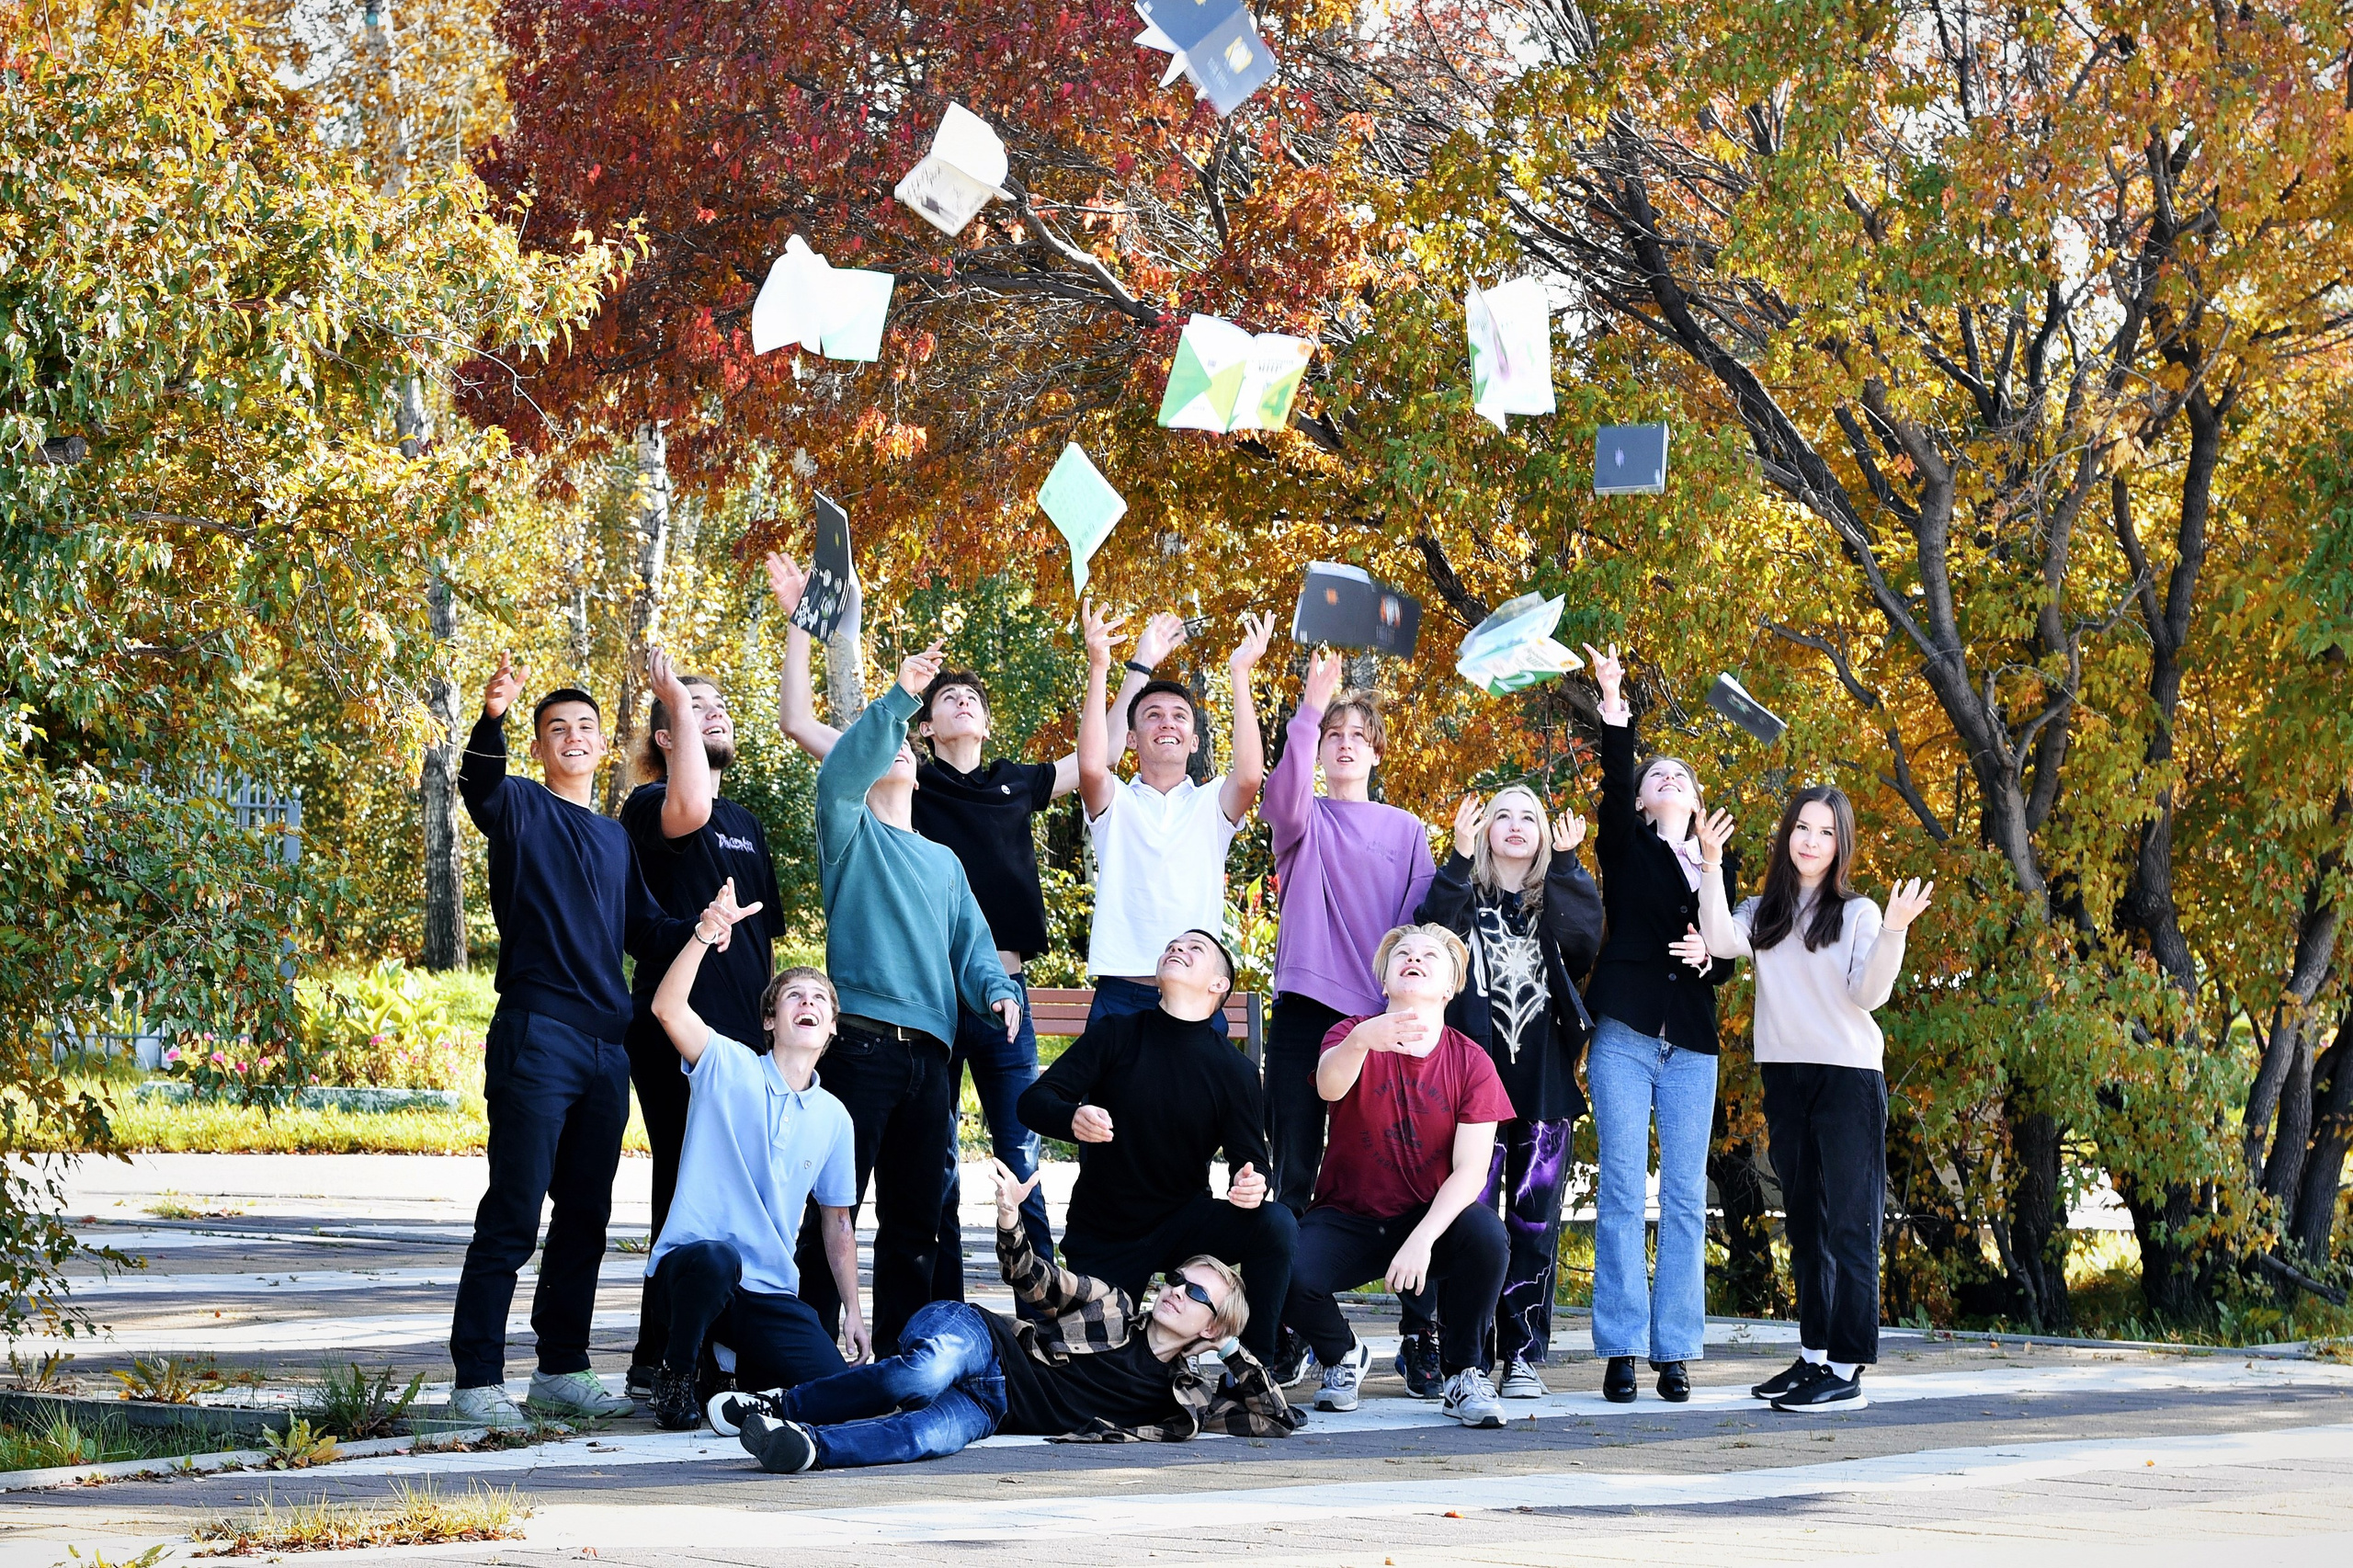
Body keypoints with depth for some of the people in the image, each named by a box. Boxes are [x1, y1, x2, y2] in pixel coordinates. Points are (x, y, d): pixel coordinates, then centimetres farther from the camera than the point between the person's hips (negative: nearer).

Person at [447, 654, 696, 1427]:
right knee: (513, 1215, -9)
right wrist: (491, 717, -40)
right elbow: (480, 785, -20)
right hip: (536, 1037, -7)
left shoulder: (615, 836, 21)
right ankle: (477, 1378, -7)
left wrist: (695, 931, -1)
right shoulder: (522, 809, 2)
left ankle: (562, 1369, 18)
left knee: (585, 1215, 10)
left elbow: (641, 929, 21)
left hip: (606, 1044, 7)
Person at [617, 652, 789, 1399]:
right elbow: (687, 811, -30)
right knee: (686, 1193, -8)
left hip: (747, 1036, 8)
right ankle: (658, 1361, -4)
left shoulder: (747, 824, 20)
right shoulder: (647, 805, -4)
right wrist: (680, 704, -21)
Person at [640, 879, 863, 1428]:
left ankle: (747, 1367, 15)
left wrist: (852, 1312, 13)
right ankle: (676, 1376, -11)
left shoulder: (834, 1118, 13)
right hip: (688, 1262, -4)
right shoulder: (728, 1068, -1)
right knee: (715, 1258, -42)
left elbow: (838, 1222, 20)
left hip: (769, 1291, 4)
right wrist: (707, 931, -33)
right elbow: (667, 1008, -19)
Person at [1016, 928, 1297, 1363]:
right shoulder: (1115, 1037, -5)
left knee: (1276, 1225, -28)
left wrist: (1252, 1185, -30)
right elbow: (1033, 1101, -12)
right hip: (1103, 1238, 0)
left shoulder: (1234, 1069, -4)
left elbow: (1250, 1161, -3)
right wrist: (1073, 1118, -37)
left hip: (1183, 1224, 0)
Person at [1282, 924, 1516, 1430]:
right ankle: (1342, 1354, 5)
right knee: (1286, 1273, -30)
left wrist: (1422, 1238, -30)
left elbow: (1471, 1169, -13)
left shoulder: (1471, 1062, -5)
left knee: (1487, 1236, -33)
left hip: (1431, 1221, 0)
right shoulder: (1354, 1036, -8)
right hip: (1348, 1218, 0)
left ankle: (1464, 1374, -9)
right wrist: (1358, 1042, -57)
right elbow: (1329, 1087, -33)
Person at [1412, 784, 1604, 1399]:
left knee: (1534, 1221, 1)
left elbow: (1587, 939, -7)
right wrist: (1461, 857, -16)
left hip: (1544, 1086, 2)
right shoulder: (1464, 892, 9)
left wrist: (1565, 864, -11)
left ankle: (1523, 1355, 4)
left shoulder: (1559, 898, 15)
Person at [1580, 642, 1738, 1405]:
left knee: (1686, 1198, 0)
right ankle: (1621, 1350, -5)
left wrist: (1710, 957, -5)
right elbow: (1613, 783, -10)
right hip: (1625, 1034, -3)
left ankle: (1674, 1349, 2)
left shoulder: (1717, 867, 17)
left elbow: (1728, 958, 18)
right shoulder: (1628, 847, 9)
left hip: (1691, 1046, 3)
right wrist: (1614, 710, -22)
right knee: (1622, 1191, -6)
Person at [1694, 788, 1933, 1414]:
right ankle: (1813, 1356, 20)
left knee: (1849, 1221, -8)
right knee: (1804, 1221, 12)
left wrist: (1893, 933, -25)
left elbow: (1869, 993, -11)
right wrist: (1712, 868, -16)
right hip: (1785, 1075, 5)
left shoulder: (1858, 914, -1)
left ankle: (1848, 1371, -12)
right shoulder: (1764, 912, 10)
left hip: (1848, 1076, -5)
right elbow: (1723, 941, -10)